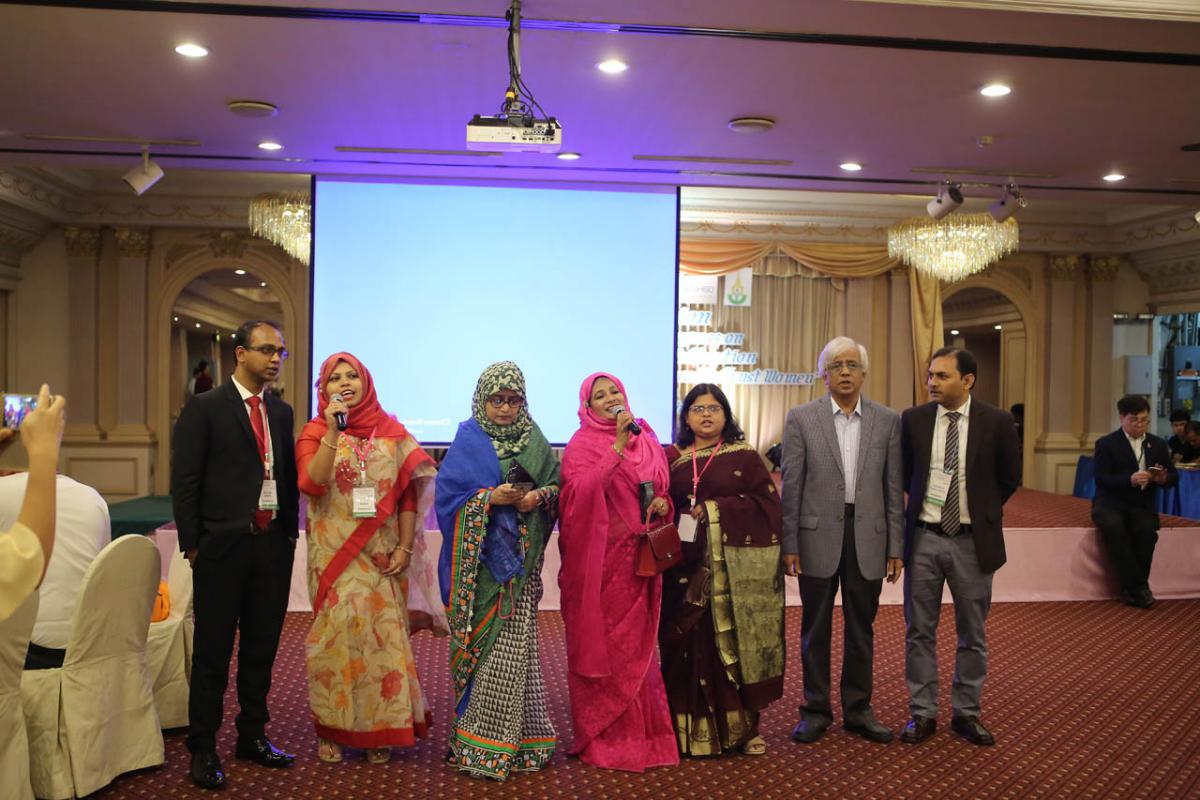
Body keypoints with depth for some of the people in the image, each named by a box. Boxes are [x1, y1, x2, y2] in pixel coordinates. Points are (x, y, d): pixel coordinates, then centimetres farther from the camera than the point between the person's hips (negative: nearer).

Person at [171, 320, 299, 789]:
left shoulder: (281, 412, 11)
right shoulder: (204, 408, -4)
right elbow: (184, 482, -6)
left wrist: (290, 531, 7)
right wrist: (192, 544, -9)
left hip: (273, 544, 5)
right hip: (223, 546, -5)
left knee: (262, 647, 13)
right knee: (213, 651, 5)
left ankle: (253, 737, 27)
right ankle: (203, 749, 18)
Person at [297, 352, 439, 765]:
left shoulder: (391, 432, 5)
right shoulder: (315, 431, 3)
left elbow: (408, 493, 3)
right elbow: (312, 483, -14)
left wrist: (404, 548, -4)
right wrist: (332, 432, -19)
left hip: (381, 556, 1)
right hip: (334, 555, -1)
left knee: (382, 634, 3)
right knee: (337, 631, 1)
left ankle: (379, 729, 16)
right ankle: (332, 728, 16)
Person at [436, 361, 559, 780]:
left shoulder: (534, 440, 9)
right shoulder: (467, 442, 1)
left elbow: (558, 485, 11)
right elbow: (448, 495, -5)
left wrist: (539, 497, -10)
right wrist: (491, 498, -17)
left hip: (521, 561, 2)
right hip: (481, 560, -2)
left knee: (513, 645, 1)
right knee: (483, 642, -1)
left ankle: (511, 739, 14)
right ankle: (475, 742, 12)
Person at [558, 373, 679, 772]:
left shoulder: (647, 440, 11)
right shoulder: (582, 445, -5)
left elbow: (662, 492, 21)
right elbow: (582, 492, -23)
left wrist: (664, 505, -2)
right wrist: (618, 444, -26)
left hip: (639, 559, 5)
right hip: (599, 559, -4)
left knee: (637, 644, 11)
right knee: (603, 645, 2)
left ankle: (642, 732, 25)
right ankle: (603, 738, 17)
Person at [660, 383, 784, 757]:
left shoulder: (745, 457, 4)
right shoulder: (672, 458, 11)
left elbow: (766, 502, -3)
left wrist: (716, 509, -10)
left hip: (735, 566, -2)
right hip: (687, 566, 2)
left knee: (733, 639, 0)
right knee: (690, 641, 2)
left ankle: (741, 725, 14)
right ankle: (692, 727, 12)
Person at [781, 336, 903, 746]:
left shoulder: (888, 421, 4)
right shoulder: (801, 418, -1)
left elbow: (894, 488, 5)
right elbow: (791, 486, -2)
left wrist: (896, 547, 2)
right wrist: (789, 544, -6)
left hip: (868, 538, 2)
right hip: (818, 537, -1)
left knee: (861, 629, 12)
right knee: (815, 629, 8)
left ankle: (858, 709, 26)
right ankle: (816, 710, 21)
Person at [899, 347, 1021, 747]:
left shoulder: (997, 421, -5)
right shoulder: (913, 419, -1)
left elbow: (1009, 478, 7)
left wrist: (981, 510, 11)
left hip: (973, 540, -1)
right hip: (923, 537, 1)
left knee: (973, 634, 10)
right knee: (919, 632, 7)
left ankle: (966, 713, 25)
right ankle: (922, 713, 19)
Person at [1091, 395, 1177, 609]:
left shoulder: (1158, 444, 13)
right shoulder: (1106, 444, 0)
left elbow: (1174, 477, 12)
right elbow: (1101, 480, -10)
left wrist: (1163, 478, -12)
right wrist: (1130, 480, -26)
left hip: (1143, 505, 3)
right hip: (1111, 503, -2)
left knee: (1147, 530, -30)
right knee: (1113, 527, -34)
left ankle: (1133, 590, -16)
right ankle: (1139, 588, -25)